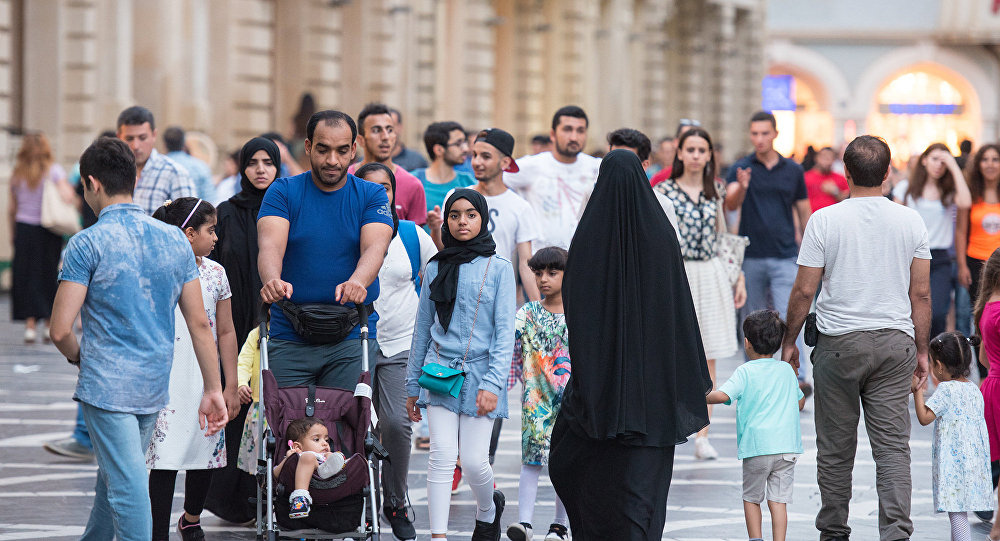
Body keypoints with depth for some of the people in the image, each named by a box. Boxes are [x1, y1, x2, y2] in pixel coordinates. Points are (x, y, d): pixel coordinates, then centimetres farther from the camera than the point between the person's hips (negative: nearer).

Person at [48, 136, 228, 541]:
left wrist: (79, 357, 9)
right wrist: (213, 390, 9)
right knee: (115, 476, 22)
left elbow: (60, 330, -13)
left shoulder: (87, 244, -11)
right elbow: (199, 322, 5)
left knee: (128, 487, -7)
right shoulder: (175, 241, 5)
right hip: (155, 386, 6)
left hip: (106, 385, -6)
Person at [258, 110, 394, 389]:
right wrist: (273, 281, -36)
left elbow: (375, 247, -12)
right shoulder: (283, 192, 4)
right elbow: (270, 245, -13)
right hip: (289, 340, 0)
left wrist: (356, 282, -35)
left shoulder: (372, 195, 5)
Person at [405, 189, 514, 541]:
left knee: (473, 460, -3)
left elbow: (504, 331, -3)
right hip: (441, 368, 2)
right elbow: (422, 328, 15)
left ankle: (488, 510, 29)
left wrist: (493, 383, -13)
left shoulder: (498, 268, 1)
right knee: (442, 455, -10)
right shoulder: (436, 269, 9)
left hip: (479, 372, -2)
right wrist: (413, 385, 15)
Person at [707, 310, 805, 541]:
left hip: (757, 447, -3)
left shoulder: (746, 372, -4)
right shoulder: (787, 370, 10)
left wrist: (701, 398, 1)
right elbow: (800, 403, 22)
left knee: (751, 498, 13)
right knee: (778, 500, 2)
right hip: (787, 447, 3)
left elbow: (722, 395, -17)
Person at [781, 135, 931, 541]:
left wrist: (789, 341, 8)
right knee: (893, 447, 0)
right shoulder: (910, 222, 0)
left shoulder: (824, 220, -6)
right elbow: (921, 294, 3)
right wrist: (921, 351, 13)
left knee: (835, 449, 8)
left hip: (839, 343, -1)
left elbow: (804, 290, -4)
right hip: (895, 341, 1)